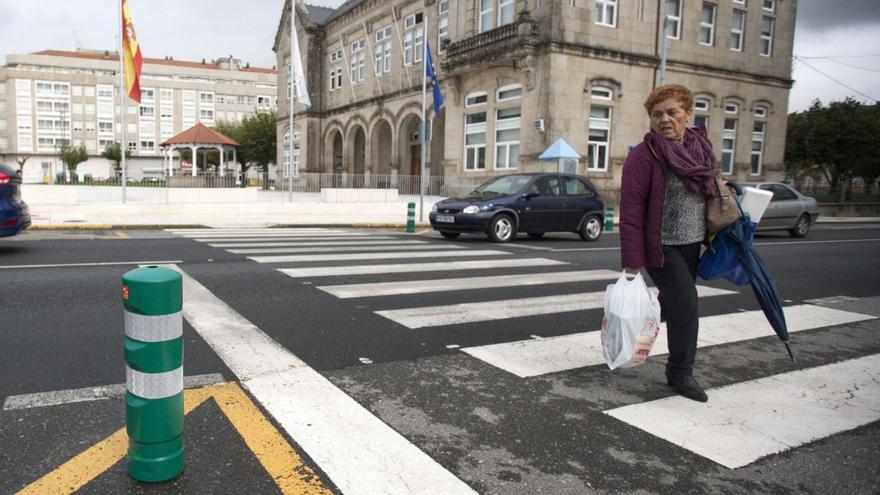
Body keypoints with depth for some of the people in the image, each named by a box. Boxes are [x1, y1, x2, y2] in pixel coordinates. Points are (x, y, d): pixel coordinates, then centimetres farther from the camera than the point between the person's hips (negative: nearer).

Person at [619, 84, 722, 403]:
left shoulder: (700, 147, 5)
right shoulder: (643, 156, -16)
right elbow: (631, 211, -19)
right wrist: (633, 261, -21)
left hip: (691, 244, 7)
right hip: (662, 247, -7)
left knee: (673, 302, 17)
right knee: (686, 306, -8)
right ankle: (681, 373, 11)